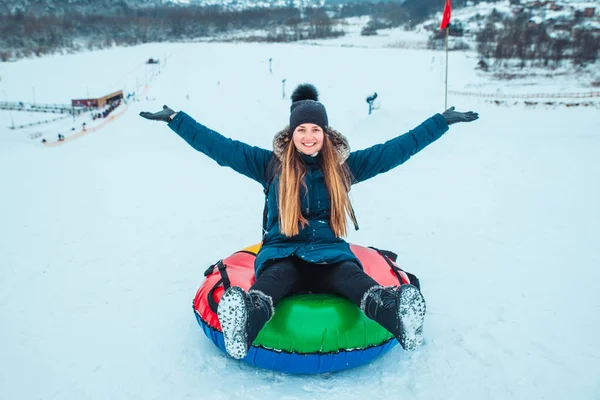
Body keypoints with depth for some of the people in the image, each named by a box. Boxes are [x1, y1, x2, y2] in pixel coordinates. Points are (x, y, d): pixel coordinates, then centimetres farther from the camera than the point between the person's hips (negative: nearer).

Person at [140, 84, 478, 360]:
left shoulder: (344, 164, 10)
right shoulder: (271, 164, 7)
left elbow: (397, 148, 11)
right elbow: (220, 147, 5)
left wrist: (443, 121, 10)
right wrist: (174, 119, 1)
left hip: (329, 252, 1)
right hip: (282, 252, 0)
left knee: (355, 278, -35)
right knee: (272, 281, -37)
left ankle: (398, 312, -62)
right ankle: (247, 317, -66)